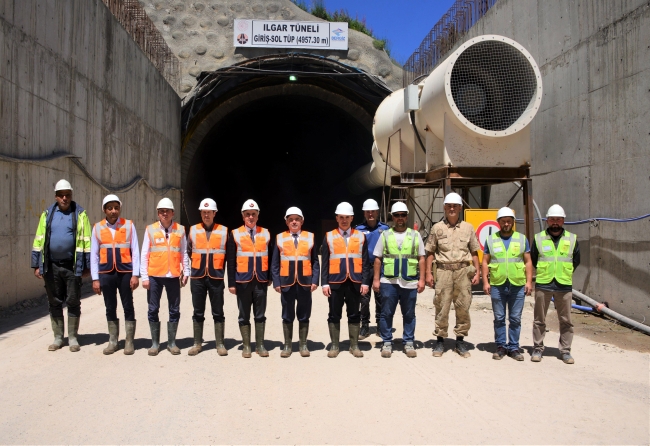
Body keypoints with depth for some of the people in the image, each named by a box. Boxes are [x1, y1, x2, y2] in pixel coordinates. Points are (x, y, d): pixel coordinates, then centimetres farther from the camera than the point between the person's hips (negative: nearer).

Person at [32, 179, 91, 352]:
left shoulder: (79, 214, -1)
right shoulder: (47, 214, 7)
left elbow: (86, 241, -3)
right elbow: (38, 240, 8)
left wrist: (87, 265, -5)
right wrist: (36, 264, 3)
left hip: (72, 266, -3)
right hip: (51, 266, 3)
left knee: (73, 302, 4)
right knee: (54, 302, 10)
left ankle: (73, 337, 16)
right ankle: (58, 337, 22)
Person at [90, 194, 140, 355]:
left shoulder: (129, 225, 0)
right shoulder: (97, 228, 5)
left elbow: (135, 252, -1)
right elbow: (94, 254, 6)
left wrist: (135, 275, -7)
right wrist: (95, 279, 2)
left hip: (125, 272, -2)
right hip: (106, 274, 2)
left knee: (128, 307, 5)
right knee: (110, 308, 11)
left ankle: (129, 342, 14)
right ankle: (113, 342, 22)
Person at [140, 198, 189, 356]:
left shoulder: (180, 230, 4)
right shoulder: (150, 229, 2)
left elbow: (184, 253, 7)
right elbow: (144, 255, 2)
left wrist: (186, 272, 2)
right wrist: (144, 277, -3)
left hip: (173, 276, 0)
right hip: (154, 276, 0)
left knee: (174, 310, 5)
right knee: (153, 310, 6)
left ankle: (172, 343, 17)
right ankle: (155, 343, 18)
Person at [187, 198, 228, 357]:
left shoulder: (224, 231, 0)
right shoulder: (193, 230, 5)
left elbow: (228, 254, 4)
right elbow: (189, 252, 12)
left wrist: (220, 269, 5)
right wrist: (197, 266, 12)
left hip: (216, 278, -1)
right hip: (197, 278, 2)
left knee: (218, 312, 4)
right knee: (198, 312, 8)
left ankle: (220, 344, 12)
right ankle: (197, 343, 18)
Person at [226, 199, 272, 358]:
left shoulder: (266, 233, 5)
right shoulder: (235, 234, 0)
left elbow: (271, 258, 8)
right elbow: (231, 261, -1)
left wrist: (270, 277, 3)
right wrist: (231, 283, -4)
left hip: (261, 281, 1)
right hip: (243, 281, -1)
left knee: (260, 315, 8)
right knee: (244, 315, 7)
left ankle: (260, 345, 18)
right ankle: (246, 346, 17)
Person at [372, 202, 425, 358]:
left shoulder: (415, 235, 8)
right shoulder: (385, 235, 7)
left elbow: (421, 258, 7)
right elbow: (378, 259, 5)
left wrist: (422, 279, 0)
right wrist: (376, 279, 0)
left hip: (410, 282, 0)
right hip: (388, 282, 0)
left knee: (409, 314, 8)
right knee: (386, 313, 5)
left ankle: (409, 343, 19)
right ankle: (387, 343, 16)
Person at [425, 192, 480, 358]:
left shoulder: (467, 228, 10)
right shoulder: (437, 228, 6)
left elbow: (474, 252, 12)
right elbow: (430, 252, 6)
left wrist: (477, 272, 4)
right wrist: (428, 273, 0)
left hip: (463, 271, 1)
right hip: (444, 270, -1)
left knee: (463, 307, 4)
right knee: (441, 307, 0)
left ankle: (460, 341, 16)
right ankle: (440, 340, 11)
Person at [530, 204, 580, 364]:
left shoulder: (572, 239, 5)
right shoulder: (539, 238, 3)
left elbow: (576, 261, 15)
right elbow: (533, 260, 12)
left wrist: (565, 274, 12)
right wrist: (543, 273, 11)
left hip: (564, 286, 1)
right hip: (542, 285, -1)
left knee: (566, 321, 6)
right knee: (539, 320, 6)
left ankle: (565, 351, 17)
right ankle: (538, 348, 16)